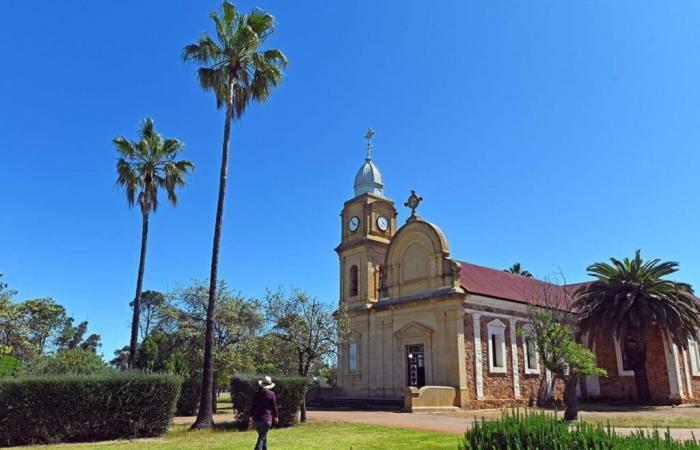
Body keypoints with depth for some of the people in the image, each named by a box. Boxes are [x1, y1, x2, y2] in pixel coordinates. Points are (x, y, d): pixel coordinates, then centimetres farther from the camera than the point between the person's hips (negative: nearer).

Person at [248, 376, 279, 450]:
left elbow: (252, 407, 9)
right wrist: (275, 417, 14)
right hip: (266, 419, -5)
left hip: (256, 419, 5)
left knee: (263, 437, 21)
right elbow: (274, 407, 0)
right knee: (261, 439, -8)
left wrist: (251, 418, 15)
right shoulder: (271, 394, -4)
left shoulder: (257, 394, 7)